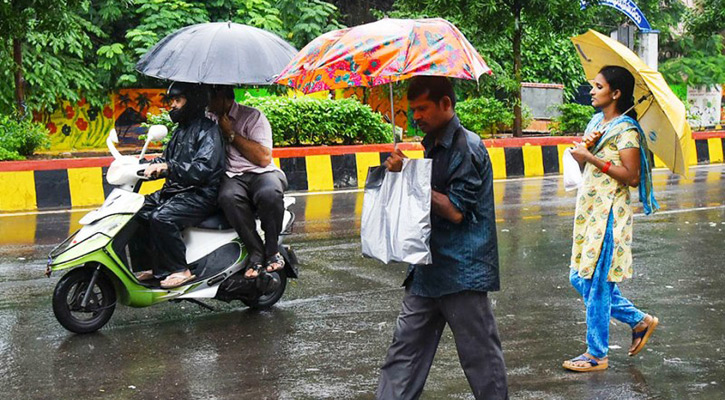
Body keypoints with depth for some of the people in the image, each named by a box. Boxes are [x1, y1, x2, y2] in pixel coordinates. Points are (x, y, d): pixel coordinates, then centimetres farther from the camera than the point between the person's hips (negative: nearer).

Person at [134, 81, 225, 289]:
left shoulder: (208, 130, -10)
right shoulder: (181, 130, 21)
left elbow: (204, 168, -23)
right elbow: (167, 158, 27)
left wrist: (168, 168, -31)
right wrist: (152, 165, 6)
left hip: (201, 194, -10)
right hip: (175, 190, 10)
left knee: (161, 218, -31)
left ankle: (180, 270, -18)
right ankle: (149, 266, 4)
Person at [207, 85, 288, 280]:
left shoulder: (252, 116, 3)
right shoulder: (209, 119, 18)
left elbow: (264, 158, -8)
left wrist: (231, 134, -7)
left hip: (261, 173, -2)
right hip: (231, 176, 2)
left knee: (269, 193, -39)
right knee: (227, 197, -36)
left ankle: (272, 249, -16)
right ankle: (257, 253, -25)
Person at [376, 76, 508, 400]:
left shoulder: (467, 148, -14)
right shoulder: (433, 146, 14)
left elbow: (455, 211, -20)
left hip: (462, 272, -9)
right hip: (429, 269, 9)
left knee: (480, 354, 3)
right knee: (406, 347, 8)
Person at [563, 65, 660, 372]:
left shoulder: (625, 129, -13)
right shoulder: (596, 121, 13)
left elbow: (632, 176, -19)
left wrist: (593, 158, -21)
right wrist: (586, 143, -6)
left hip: (609, 213, -9)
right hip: (589, 209, 9)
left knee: (596, 284, -2)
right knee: (579, 278, 13)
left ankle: (597, 355, 10)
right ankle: (639, 321, 26)